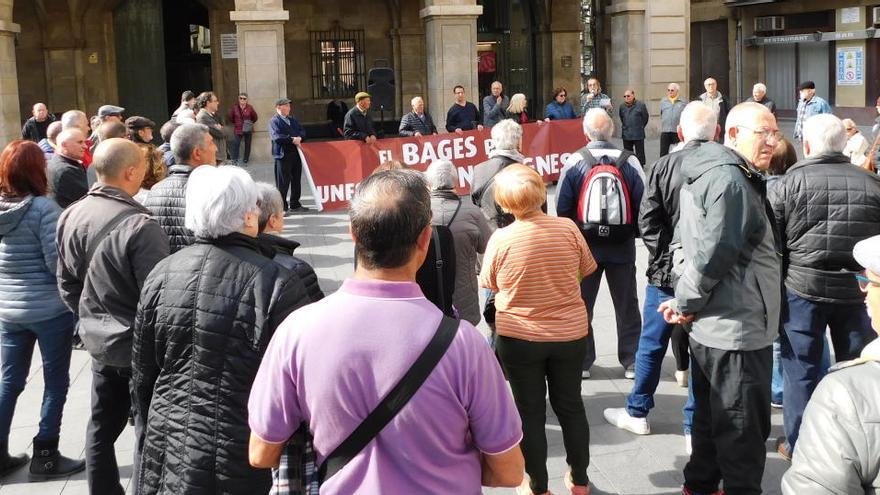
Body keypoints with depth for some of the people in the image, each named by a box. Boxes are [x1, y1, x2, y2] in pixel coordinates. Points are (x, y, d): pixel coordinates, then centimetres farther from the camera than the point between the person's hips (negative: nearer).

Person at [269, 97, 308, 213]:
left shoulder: (293, 119, 17)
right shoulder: (274, 121, -6)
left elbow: (302, 131, 15)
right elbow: (276, 137, -19)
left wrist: (299, 138, -7)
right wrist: (292, 140, -17)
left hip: (296, 153, 7)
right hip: (283, 154, -7)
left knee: (296, 180, 13)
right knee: (283, 183, -3)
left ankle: (295, 205, 24)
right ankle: (281, 207, 4)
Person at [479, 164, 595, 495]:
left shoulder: (501, 238, -16)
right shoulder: (567, 228, -11)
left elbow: (489, 284, -1)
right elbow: (586, 269, 4)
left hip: (519, 338, -2)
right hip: (570, 333, 2)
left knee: (530, 412, 13)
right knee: (570, 405, 18)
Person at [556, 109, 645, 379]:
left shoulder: (575, 162, -10)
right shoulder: (629, 162, -9)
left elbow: (562, 208, -8)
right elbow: (642, 204, -5)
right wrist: (633, 232, 12)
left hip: (585, 245, -1)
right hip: (622, 246, 1)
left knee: (581, 304, 12)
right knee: (627, 305, 13)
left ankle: (581, 361, 17)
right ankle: (631, 361, 18)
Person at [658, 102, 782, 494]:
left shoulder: (705, 173, 13)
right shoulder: (730, 181, -20)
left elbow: (685, 241, 18)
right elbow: (713, 255, -25)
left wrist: (685, 299, 11)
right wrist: (687, 304, -12)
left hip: (711, 328, 10)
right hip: (738, 330, -10)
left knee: (711, 416, 22)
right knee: (744, 430, 1)